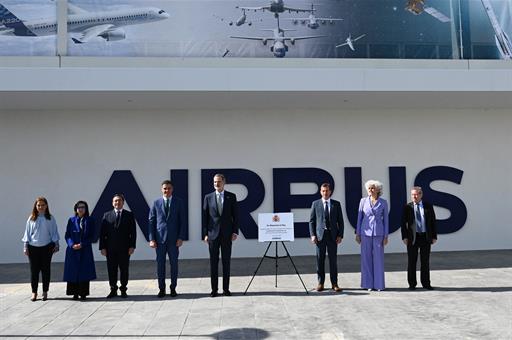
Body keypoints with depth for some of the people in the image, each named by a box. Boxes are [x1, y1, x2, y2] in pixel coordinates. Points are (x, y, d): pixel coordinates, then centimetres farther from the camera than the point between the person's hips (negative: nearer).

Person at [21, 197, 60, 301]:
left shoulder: (50, 218, 3)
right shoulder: (31, 218, 4)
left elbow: (54, 232, 7)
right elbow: (27, 232, 7)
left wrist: (56, 244, 1)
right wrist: (25, 246, 3)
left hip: (47, 247, 0)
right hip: (33, 247, 0)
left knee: (46, 269, 4)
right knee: (34, 269, 2)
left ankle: (45, 292, 13)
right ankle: (34, 292, 11)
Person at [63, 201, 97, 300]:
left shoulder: (90, 221, 4)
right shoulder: (71, 220, 6)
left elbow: (92, 236, 0)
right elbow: (67, 235, 3)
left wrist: (82, 244, -12)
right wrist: (72, 245, -14)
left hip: (85, 250, -1)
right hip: (73, 250, 1)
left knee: (85, 271, -1)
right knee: (73, 271, 1)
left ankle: (83, 293, 6)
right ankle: (75, 293, 10)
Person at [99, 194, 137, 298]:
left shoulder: (129, 215, 5)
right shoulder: (107, 215, 9)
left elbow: (133, 232, 1)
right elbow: (102, 233, 5)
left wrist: (132, 246, -8)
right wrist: (102, 247, -3)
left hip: (124, 248, -1)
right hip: (110, 248, 1)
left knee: (124, 269, 4)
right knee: (111, 270, 5)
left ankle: (123, 290, 14)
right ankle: (113, 290, 15)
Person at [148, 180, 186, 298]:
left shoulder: (179, 202, 4)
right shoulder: (156, 203, 7)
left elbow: (182, 221, 2)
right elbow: (151, 221, 5)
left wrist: (181, 237, -6)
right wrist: (151, 239, -3)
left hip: (174, 239, 0)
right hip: (160, 239, 1)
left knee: (174, 264, 4)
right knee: (160, 264, 3)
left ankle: (173, 288, 14)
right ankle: (161, 289, 12)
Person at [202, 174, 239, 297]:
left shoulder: (231, 197, 3)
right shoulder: (208, 197, 4)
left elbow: (235, 215, 3)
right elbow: (205, 217, 4)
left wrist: (235, 231, -4)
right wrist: (205, 234, -2)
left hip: (227, 234, 0)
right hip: (213, 234, 0)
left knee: (226, 262, 5)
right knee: (213, 262, 3)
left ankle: (226, 288, 12)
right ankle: (214, 289, 10)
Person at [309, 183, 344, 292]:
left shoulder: (336, 204, 7)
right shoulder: (315, 204, 6)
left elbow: (340, 221, 6)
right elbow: (312, 221, 5)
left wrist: (340, 235, -2)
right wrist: (312, 235, -5)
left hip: (332, 235, 0)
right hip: (320, 235, 0)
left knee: (333, 260, 2)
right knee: (320, 260, 3)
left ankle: (334, 283, 9)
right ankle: (320, 283, 11)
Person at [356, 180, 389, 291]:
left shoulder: (383, 202, 1)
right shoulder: (363, 201, 3)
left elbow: (386, 219, 3)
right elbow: (359, 217, 6)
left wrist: (386, 236, -1)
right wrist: (357, 233, 3)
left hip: (378, 233, -1)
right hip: (366, 232, 1)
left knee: (378, 258, 1)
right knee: (366, 258, 2)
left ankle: (379, 284, 10)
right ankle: (368, 284, 11)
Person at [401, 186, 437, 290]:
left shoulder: (428, 206, 5)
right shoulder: (407, 207, 1)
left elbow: (433, 222, 6)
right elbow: (403, 223, 1)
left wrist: (434, 236, 1)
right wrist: (404, 237, -7)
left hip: (425, 237, 1)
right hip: (412, 237, -1)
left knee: (425, 261, 7)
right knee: (412, 261, 4)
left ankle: (426, 283, 16)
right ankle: (412, 284, 12)